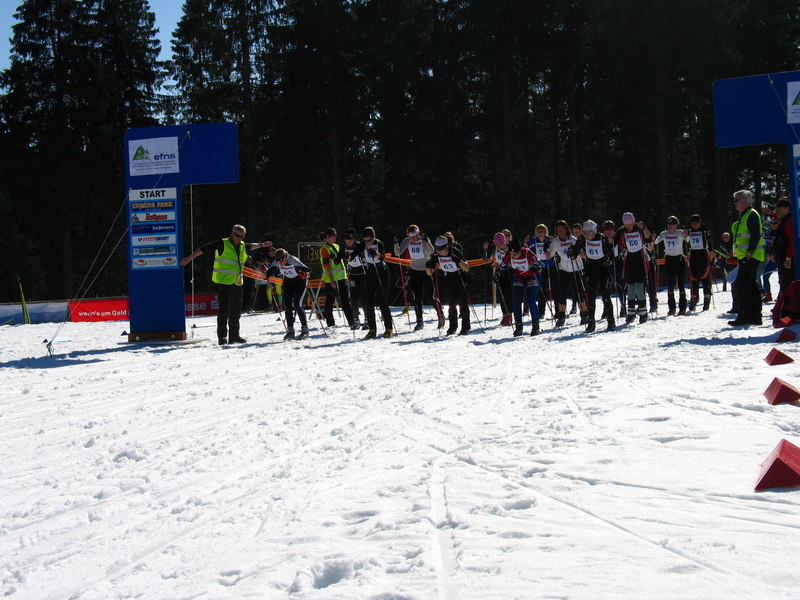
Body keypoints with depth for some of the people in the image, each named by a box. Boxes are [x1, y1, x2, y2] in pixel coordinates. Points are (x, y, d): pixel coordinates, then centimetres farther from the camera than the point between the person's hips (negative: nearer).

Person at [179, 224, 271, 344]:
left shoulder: (242, 246, 13)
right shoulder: (223, 244, -7)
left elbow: (251, 246, 38)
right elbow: (204, 249, -11)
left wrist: (262, 244, 45)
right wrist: (189, 258, -17)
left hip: (236, 283, 7)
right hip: (223, 282, -7)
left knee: (236, 311, 11)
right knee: (224, 310, -8)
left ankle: (234, 336, 20)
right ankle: (222, 336, -2)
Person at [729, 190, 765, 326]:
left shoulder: (752, 215, -11)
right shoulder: (744, 216, 20)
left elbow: (755, 236, -19)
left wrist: (749, 254, -23)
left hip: (750, 258, -11)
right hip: (744, 258, 11)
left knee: (740, 286, -12)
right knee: (750, 287, 12)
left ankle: (744, 317, -11)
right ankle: (755, 317, 15)